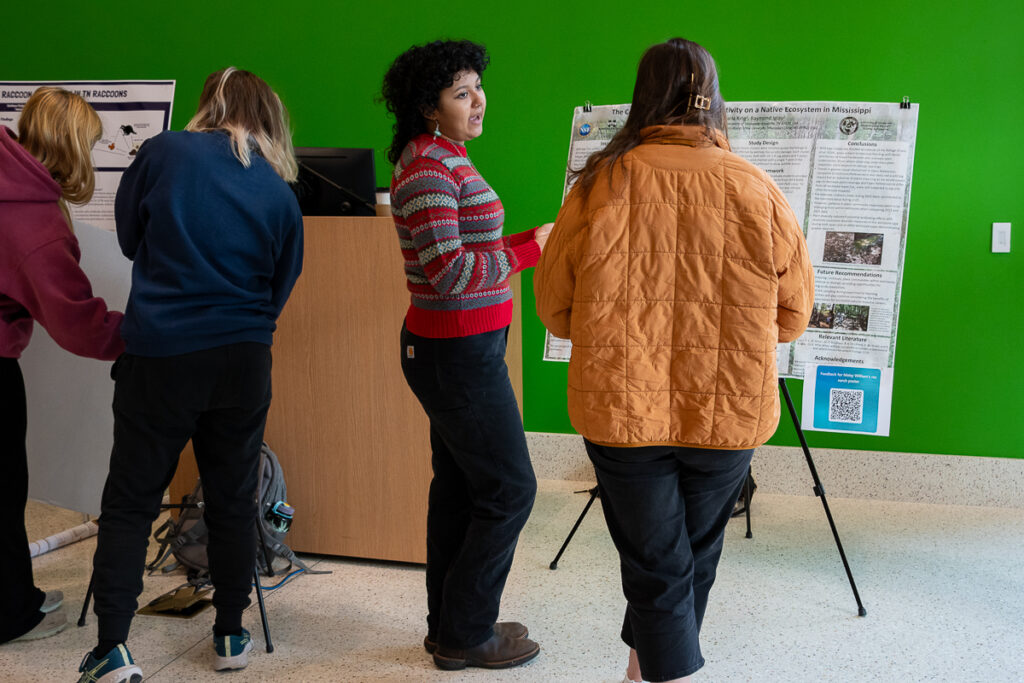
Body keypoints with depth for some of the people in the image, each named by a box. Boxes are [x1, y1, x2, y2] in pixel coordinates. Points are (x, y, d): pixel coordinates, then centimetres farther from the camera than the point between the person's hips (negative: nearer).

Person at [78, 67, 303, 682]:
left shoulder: (161, 154, -1)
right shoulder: (279, 192, 4)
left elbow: (129, 238, 12)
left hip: (159, 354, -2)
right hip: (244, 358, 2)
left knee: (129, 503, 7)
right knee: (233, 500, 13)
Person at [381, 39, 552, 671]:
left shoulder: (445, 158, 14)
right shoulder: (428, 169, -18)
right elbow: (449, 271, -24)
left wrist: (527, 242, 11)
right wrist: (531, 248, -17)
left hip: (456, 346, 10)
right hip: (459, 351, -10)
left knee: (459, 487, 15)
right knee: (509, 488, 0)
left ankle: (450, 626, 27)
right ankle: (465, 637, 13)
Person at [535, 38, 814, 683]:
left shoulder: (600, 184, -7)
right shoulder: (758, 189, -5)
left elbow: (554, 304, 1)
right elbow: (794, 312, 4)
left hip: (622, 408, -2)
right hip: (730, 412, 2)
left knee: (655, 565, 9)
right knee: (696, 557, 22)